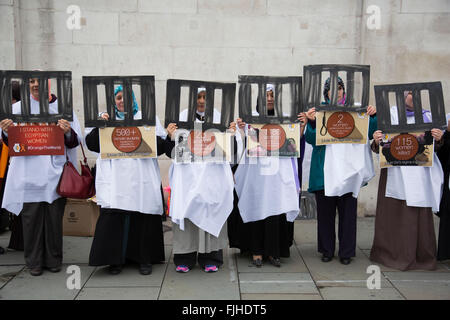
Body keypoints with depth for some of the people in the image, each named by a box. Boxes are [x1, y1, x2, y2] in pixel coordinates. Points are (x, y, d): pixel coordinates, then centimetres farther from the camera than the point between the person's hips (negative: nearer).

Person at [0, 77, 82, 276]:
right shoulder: (18, 108, 8)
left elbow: (75, 142, 2)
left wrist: (68, 132, -20)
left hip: (54, 172, 0)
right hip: (28, 174, 0)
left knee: (54, 217, 6)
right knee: (31, 217, 3)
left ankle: (54, 260, 20)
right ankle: (34, 261, 18)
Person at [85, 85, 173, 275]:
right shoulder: (105, 118, 16)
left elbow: (162, 145, 6)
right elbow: (91, 144, 7)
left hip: (141, 180, 0)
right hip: (115, 179, 1)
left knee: (143, 216, -1)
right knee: (112, 217, -6)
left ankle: (145, 259, 13)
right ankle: (115, 259, 9)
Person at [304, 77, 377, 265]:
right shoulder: (319, 110, 5)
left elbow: (368, 132, 3)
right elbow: (311, 139, -6)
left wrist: (372, 115, -13)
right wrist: (311, 122, -23)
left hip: (347, 168, 1)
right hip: (325, 169, -1)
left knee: (348, 211, 3)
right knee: (325, 211, 6)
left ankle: (346, 252, 16)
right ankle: (327, 249, 20)